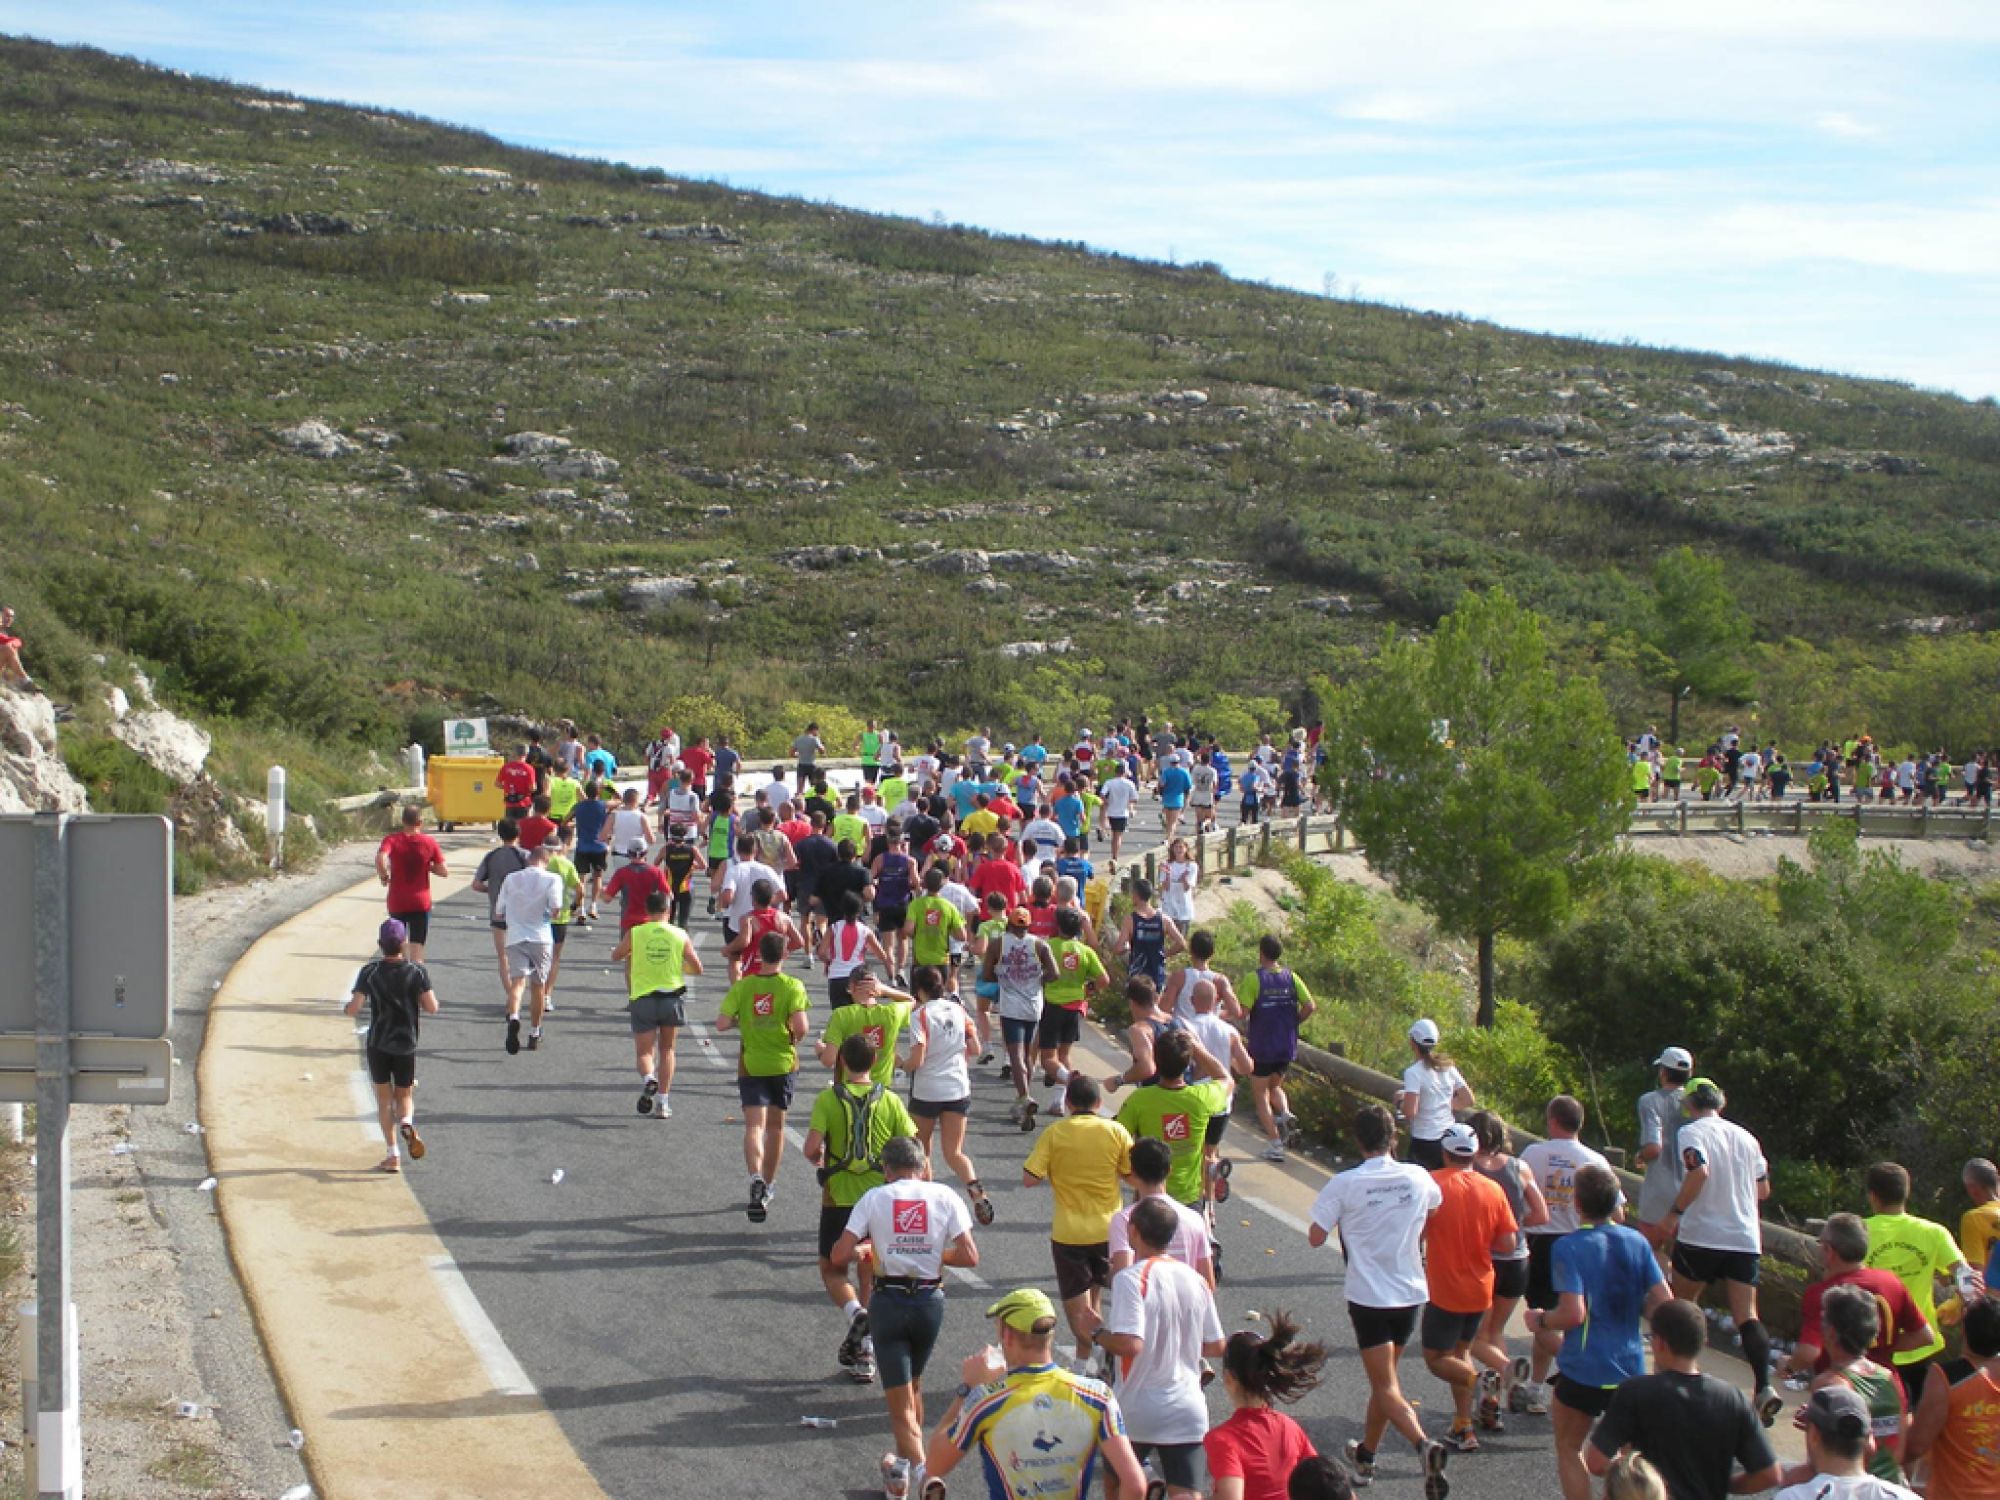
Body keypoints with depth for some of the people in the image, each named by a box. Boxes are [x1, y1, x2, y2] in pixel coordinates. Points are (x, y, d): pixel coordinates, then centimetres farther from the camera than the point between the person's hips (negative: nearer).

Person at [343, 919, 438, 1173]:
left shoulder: (370, 972, -7)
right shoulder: (417, 971, -6)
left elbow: (354, 1008, -11)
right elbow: (432, 1008, -10)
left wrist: (346, 1006, 12)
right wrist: (423, 995, 11)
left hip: (378, 1044, 0)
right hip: (406, 1045, 0)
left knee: (384, 1099, 10)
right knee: (404, 1095, 14)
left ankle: (394, 1156, 5)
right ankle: (407, 1123, -20)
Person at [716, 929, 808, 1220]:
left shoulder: (742, 986, -5)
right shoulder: (792, 986, -10)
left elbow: (721, 1024, -10)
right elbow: (801, 1027, -20)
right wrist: (794, 1039, 2)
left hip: (751, 1065, -1)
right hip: (783, 1064, 1)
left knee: (754, 1126, -6)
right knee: (776, 1126, 17)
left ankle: (756, 1177, -32)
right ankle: (768, 1186, 29)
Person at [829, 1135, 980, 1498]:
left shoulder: (874, 1198, -2)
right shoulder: (943, 1196, 0)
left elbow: (838, 1257, -7)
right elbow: (970, 1257, -6)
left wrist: (861, 1250, 15)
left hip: (888, 1301, -2)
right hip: (930, 1301, 2)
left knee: (900, 1400, 2)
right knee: (914, 1384, 25)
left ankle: (917, 1466, -17)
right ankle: (908, 1460, 39)